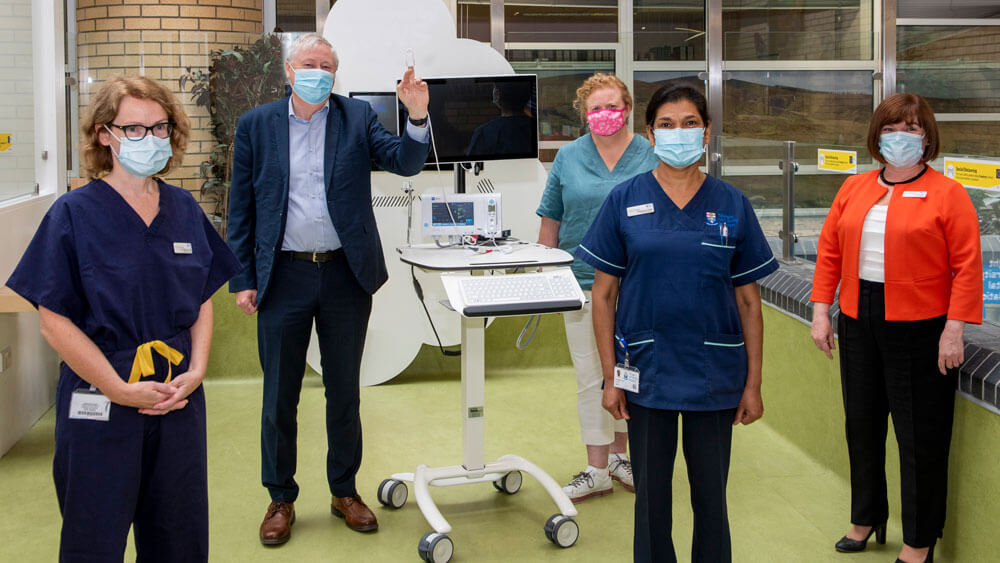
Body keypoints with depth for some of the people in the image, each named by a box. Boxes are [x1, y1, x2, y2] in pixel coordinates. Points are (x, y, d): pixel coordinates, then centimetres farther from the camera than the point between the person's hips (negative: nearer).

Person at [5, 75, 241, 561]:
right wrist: (121, 390, -14)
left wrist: (196, 371, -4)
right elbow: (55, 321, -10)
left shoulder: (184, 209, 6)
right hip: (99, 402, -4)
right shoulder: (74, 215, -8)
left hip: (180, 395, 4)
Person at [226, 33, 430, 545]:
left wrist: (417, 116, -26)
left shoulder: (357, 117, 3)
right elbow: (241, 210, 4)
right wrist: (242, 280, 0)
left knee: (344, 391, 12)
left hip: (346, 275, 1)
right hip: (283, 277, 0)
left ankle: (344, 492, 27)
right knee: (279, 396, 7)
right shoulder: (256, 125, 3)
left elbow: (405, 163, -8)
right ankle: (281, 500, 23)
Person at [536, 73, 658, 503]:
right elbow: (550, 223, 9)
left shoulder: (652, 157, 3)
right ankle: (597, 470, 9)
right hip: (583, 283, 0)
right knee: (591, 379, 1)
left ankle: (621, 454, 28)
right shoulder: (568, 158, 6)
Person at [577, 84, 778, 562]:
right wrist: (610, 377, -3)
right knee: (651, 495, 11)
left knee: (710, 495, 11)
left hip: (715, 375, 1)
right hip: (646, 372, 0)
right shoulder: (625, 200, -1)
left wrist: (753, 384, 1)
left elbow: (748, 302, 4)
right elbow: (604, 294, 1)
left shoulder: (731, 205, 1)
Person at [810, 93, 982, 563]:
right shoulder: (854, 189, 8)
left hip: (918, 329, -5)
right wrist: (821, 310, 3)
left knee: (920, 436, 4)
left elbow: (967, 265, -10)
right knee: (862, 426, 16)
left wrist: (954, 329, -15)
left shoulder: (946, 194, -6)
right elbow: (829, 250, 9)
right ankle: (867, 517, 36)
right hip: (859, 323, 5)